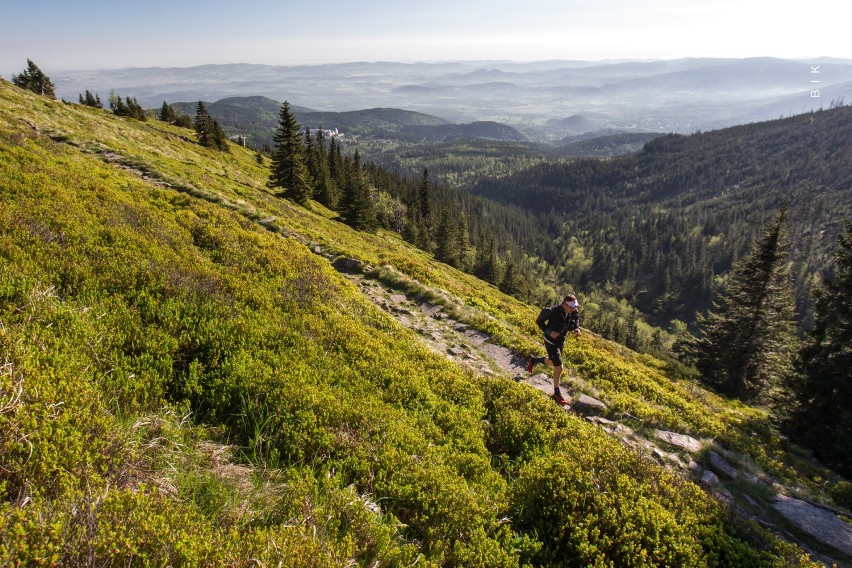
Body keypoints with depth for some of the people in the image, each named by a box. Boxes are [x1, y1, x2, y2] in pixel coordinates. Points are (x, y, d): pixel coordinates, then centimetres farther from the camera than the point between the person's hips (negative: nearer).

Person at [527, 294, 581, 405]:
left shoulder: (574, 312, -10)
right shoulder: (554, 312, -28)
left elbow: (575, 324, 7)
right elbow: (539, 321, -16)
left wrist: (576, 330, -15)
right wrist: (549, 331, -28)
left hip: (561, 341, 7)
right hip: (551, 341, -7)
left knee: (552, 362, 26)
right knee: (559, 368, -6)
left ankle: (532, 360, 52)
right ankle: (557, 394, 12)